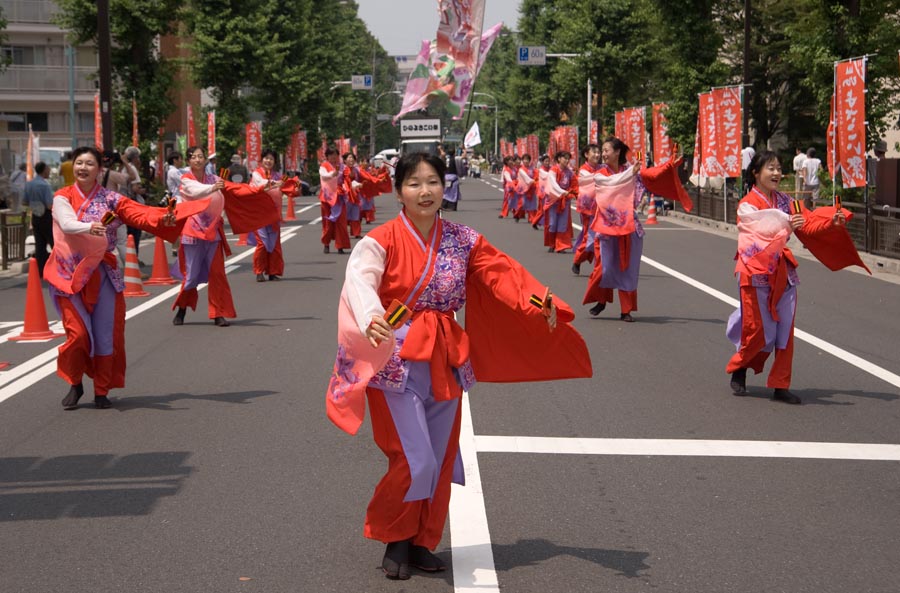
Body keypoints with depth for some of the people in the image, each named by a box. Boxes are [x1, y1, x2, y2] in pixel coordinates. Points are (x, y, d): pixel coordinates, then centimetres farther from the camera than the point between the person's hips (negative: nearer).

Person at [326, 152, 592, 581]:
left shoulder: (462, 241, 5)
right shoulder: (382, 240, -9)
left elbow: (502, 272, -5)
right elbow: (359, 280, -27)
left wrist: (538, 302, -25)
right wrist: (372, 318, -49)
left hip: (444, 363, 5)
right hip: (396, 362, -5)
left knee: (441, 460, 10)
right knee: (414, 461, -8)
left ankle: (421, 543, 28)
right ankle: (395, 541, 17)